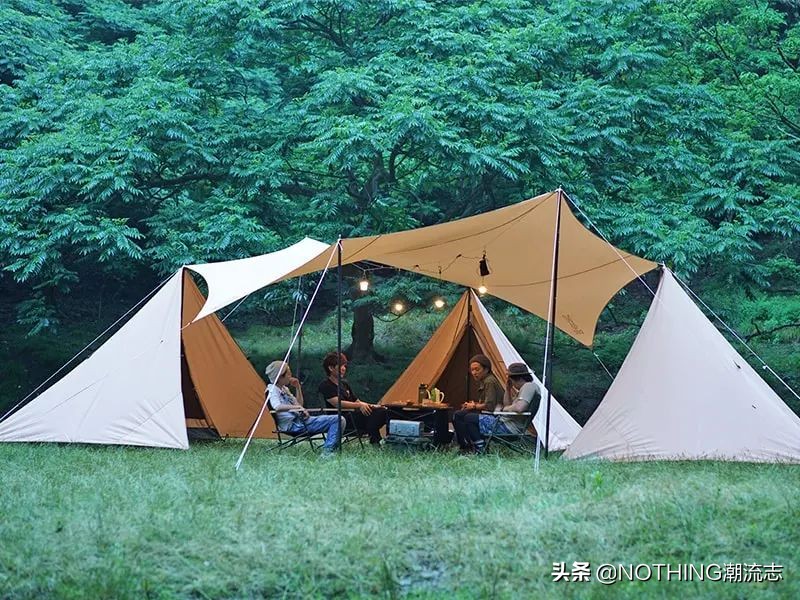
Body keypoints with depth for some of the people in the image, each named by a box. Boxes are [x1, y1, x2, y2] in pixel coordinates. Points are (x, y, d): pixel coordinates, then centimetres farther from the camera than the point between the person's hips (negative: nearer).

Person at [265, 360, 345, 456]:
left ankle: (327, 451, -7)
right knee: (338, 420, -17)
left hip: (300, 420, 10)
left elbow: (299, 404, 27)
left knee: (340, 419, 4)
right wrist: (296, 407, -32)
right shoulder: (273, 390, -9)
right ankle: (327, 450, -21)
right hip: (293, 425, -10)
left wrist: (298, 387, 16)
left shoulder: (284, 388, 20)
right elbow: (277, 407, -29)